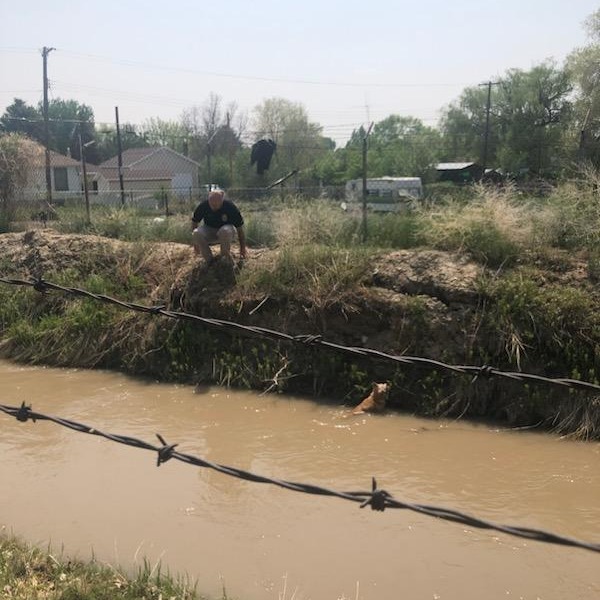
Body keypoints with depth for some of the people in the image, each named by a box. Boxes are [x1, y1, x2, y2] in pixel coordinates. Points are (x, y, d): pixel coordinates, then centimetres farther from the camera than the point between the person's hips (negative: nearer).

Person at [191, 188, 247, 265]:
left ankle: (226, 257, -14)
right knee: (197, 233, -31)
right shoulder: (203, 206, -18)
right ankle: (209, 259, -14)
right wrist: (195, 243, 0)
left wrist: (242, 248, -6)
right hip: (209, 230, 2)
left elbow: (240, 228, -12)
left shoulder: (230, 207, -22)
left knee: (225, 231, -39)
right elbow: (194, 222, -2)